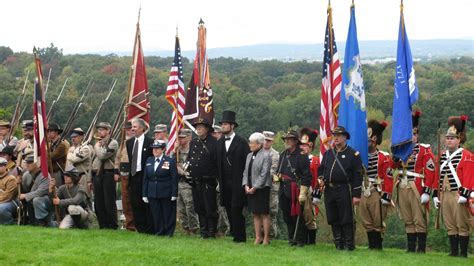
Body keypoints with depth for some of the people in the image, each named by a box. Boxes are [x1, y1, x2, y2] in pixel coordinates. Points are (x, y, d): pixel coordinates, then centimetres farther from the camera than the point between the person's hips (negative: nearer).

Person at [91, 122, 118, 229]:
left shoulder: (113, 143, -4)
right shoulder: (98, 143, 20)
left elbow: (103, 156, -20)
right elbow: (92, 161, 22)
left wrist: (97, 147, -2)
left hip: (107, 174, -8)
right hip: (97, 175, 8)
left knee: (109, 201, -5)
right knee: (98, 203, 8)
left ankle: (112, 225, 0)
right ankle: (103, 224, 15)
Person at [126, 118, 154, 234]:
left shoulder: (149, 142, -7)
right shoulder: (129, 142, 13)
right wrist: (130, 172, 10)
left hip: (145, 176, -6)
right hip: (133, 176, 6)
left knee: (147, 204, -2)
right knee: (135, 204, 8)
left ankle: (150, 229, 3)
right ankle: (140, 227, 15)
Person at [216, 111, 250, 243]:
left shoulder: (241, 142, -4)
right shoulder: (219, 143, 12)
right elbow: (218, 163, 14)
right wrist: (220, 180, 9)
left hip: (237, 182, -5)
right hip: (225, 182, 5)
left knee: (236, 209, -9)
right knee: (229, 209, 5)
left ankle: (240, 236, -4)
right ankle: (235, 234, 11)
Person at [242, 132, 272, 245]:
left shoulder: (266, 156, -9)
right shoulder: (249, 156, 13)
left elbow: (264, 174, -14)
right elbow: (246, 172, 13)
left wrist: (255, 187, -16)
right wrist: (246, 185, -2)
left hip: (261, 189, -7)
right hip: (250, 189, 7)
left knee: (264, 214, -1)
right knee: (255, 214, 9)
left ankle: (266, 238, 4)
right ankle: (258, 237, 15)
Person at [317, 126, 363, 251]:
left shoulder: (353, 154, -1)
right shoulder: (328, 153, 15)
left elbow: (357, 175, -5)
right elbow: (321, 169, 25)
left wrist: (356, 195, -10)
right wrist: (321, 178, 1)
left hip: (345, 191, -6)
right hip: (329, 190, 6)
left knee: (347, 219, -4)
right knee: (333, 220, 8)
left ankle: (349, 244, 3)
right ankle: (339, 244, 16)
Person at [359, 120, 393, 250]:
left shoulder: (384, 157, -4)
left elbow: (388, 177, -8)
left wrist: (386, 196, -14)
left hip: (377, 194, -6)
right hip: (364, 194, 6)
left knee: (378, 223, -1)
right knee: (367, 223, 8)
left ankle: (378, 247, 5)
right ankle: (371, 246, 15)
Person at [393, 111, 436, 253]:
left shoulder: (424, 150, -3)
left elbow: (430, 171, -9)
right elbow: (394, 166, 9)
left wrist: (426, 191, -15)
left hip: (417, 189, -6)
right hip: (402, 188, 6)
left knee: (419, 221, -4)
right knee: (408, 221, 9)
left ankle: (421, 249, -2)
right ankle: (411, 248, 13)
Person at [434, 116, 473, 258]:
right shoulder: (442, 156, 16)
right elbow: (438, 177, 17)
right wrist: (436, 195, 12)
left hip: (458, 196, -7)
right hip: (444, 195, 7)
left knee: (462, 225, -3)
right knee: (450, 226, 9)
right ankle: (454, 251, 14)